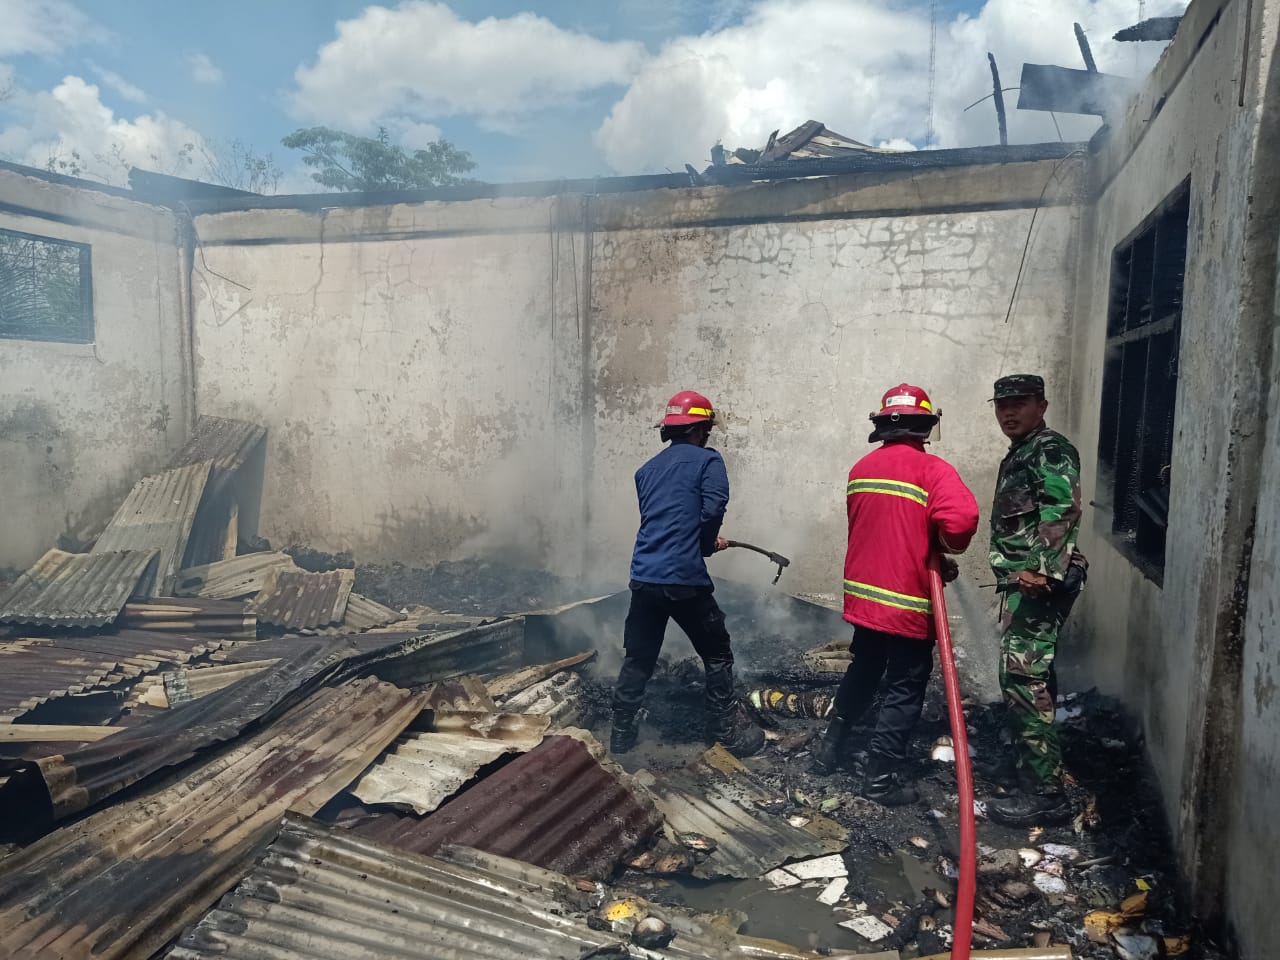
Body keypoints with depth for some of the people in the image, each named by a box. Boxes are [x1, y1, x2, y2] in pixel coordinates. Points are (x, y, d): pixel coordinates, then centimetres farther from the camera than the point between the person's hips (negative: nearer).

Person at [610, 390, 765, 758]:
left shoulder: (647, 470, 17)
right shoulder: (707, 461, 0)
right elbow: (713, 508, -14)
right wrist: (705, 546, 6)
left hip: (644, 578, 5)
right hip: (685, 579, -5)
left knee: (638, 659, 16)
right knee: (717, 655, 12)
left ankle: (621, 734, 23)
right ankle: (727, 733, 19)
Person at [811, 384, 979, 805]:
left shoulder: (861, 469, 6)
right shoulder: (931, 469, -14)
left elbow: (867, 529, 10)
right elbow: (962, 518, -30)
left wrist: (926, 558, 11)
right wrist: (945, 547, -8)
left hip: (862, 594, 7)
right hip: (907, 602, -6)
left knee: (861, 673, 24)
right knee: (905, 690, 7)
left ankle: (830, 748, 35)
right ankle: (882, 778, 14)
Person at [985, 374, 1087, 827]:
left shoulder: (1051, 450, -8)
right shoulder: (1017, 456, 23)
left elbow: (1062, 510, -23)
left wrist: (1042, 568, -32)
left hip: (1039, 583, -11)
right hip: (1023, 583, 11)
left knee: (1022, 678, -13)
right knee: (1029, 677, 17)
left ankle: (1045, 793, -10)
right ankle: (1033, 769, 30)